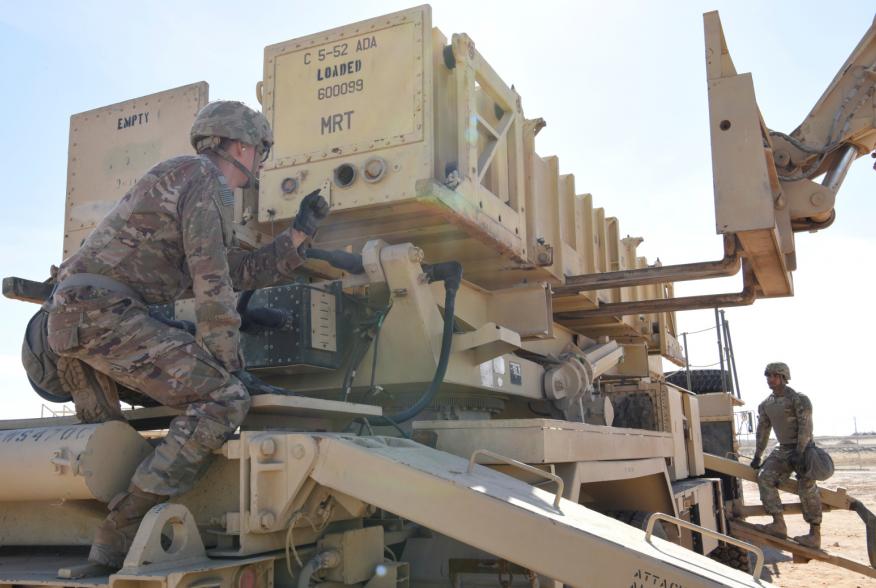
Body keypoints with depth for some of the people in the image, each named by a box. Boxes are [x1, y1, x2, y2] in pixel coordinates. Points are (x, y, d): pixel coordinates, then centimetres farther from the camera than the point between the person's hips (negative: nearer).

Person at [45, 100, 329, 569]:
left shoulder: (183, 178, 28)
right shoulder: (204, 177, -4)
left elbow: (244, 272, 27)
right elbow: (211, 280, -13)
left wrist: (299, 233, 28)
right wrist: (228, 362, -10)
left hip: (70, 318, 11)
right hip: (102, 311, -11)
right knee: (225, 398, -19)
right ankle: (120, 538, -18)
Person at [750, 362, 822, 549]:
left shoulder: (799, 399, -11)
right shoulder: (765, 405, 8)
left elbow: (805, 427, -18)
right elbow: (762, 431, 14)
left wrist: (800, 453, -26)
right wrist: (757, 456, 12)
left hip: (803, 449, -6)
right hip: (783, 450, 6)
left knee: (807, 488, -10)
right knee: (765, 476, -13)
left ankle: (815, 535, -2)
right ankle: (778, 524, -15)